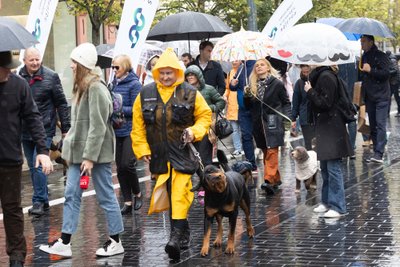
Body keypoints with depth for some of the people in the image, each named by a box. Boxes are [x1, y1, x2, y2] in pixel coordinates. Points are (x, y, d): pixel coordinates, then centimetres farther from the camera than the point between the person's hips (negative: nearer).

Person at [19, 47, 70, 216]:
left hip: (44, 130, -4)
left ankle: (39, 201, -5)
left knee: (38, 164, -12)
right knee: (33, 167, 11)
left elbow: (61, 104, -2)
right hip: (25, 131, 4)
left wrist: (65, 128, -3)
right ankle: (42, 200, 24)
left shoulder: (50, 77, -6)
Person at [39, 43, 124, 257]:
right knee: (72, 195, 7)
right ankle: (64, 243, 10)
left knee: (105, 196, 2)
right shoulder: (82, 87, 13)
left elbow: (97, 127, -20)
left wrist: (90, 156, -21)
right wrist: (71, 149, 13)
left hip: (95, 152, -9)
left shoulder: (96, 89, -16)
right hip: (79, 151, 9)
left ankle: (115, 242, 14)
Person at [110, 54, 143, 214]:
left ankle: (137, 194, 12)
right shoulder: (115, 83, 10)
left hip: (130, 131, -7)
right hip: (117, 131, 7)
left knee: (127, 164, -14)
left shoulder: (134, 84, -9)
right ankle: (127, 203, 15)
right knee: (120, 168, 7)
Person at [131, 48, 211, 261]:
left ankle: (176, 234, -15)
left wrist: (195, 131, -10)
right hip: (159, 154, 4)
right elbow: (138, 125, 9)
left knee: (180, 192, -14)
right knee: (169, 194, 11)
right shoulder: (145, 94, 5)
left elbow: (205, 115, 8)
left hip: (183, 153, -3)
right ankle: (184, 232, 24)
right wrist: (142, 149, 3)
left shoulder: (190, 93, -1)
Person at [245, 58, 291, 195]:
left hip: (273, 122, -5)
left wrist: (287, 117, -9)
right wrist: (247, 96, -6)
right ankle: (276, 179, 18)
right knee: (265, 152, 9)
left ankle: (269, 180, -21)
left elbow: (286, 102, 3)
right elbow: (249, 106, 14)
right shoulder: (253, 85, 10)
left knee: (272, 151, -13)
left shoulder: (277, 84, -2)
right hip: (258, 123, 6)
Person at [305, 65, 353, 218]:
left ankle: (338, 207, -6)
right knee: (325, 167, 16)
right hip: (324, 128, 10)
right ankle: (327, 201, 25)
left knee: (333, 167, -8)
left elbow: (325, 103, -20)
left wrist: (310, 91, -12)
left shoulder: (326, 77, -16)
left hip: (331, 129, -10)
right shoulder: (318, 76, 13)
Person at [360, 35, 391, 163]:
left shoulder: (381, 56, -7)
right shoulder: (364, 57, 14)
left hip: (381, 96, -7)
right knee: (372, 126, 8)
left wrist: (370, 70, -20)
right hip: (369, 97, 7)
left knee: (380, 124, -13)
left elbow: (386, 73, -16)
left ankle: (379, 154, -18)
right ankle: (377, 152, 13)